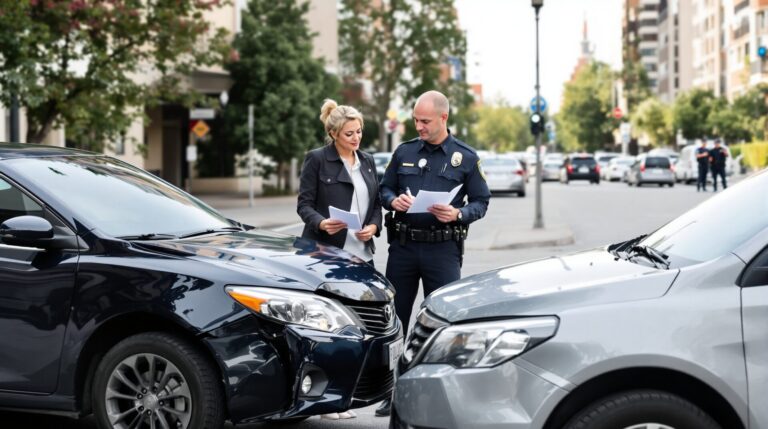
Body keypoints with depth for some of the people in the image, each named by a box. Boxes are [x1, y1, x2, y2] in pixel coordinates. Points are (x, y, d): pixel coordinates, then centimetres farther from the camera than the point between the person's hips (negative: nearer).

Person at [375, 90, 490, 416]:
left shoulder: (465, 157, 2)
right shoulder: (404, 152, 9)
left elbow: (481, 202, 3)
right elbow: (384, 189, 14)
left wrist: (458, 214, -16)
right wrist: (394, 200, -9)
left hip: (443, 249, -3)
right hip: (402, 245, 3)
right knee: (395, 318, 7)